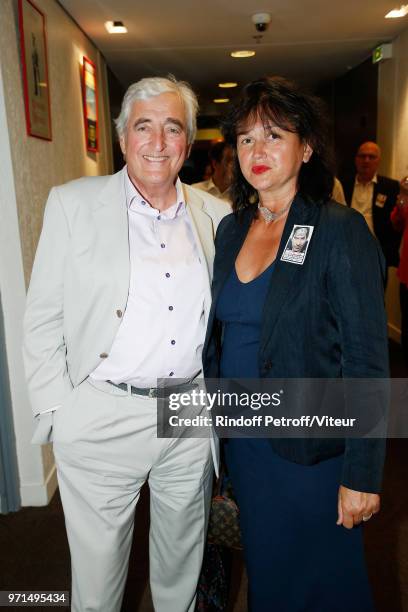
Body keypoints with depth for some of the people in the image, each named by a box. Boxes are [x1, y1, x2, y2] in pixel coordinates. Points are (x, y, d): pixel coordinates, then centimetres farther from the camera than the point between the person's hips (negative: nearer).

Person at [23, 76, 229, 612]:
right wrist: (56, 410, -7)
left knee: (183, 555, 23)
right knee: (97, 566, 16)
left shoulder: (216, 216, 4)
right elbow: (43, 319, -3)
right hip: (102, 419, -2)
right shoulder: (73, 204, -4)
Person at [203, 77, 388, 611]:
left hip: (310, 445, -5)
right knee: (262, 564, 24)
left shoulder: (341, 231, -15)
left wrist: (361, 474, -16)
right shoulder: (230, 228, 3)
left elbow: (366, 360, -16)